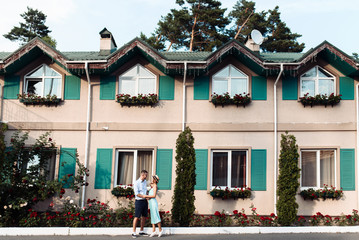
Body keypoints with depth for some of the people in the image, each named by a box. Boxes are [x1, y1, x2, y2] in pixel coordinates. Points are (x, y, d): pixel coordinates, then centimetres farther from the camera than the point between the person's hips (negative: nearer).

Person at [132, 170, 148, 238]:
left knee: (144, 216, 9)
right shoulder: (136, 183, -11)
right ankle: (134, 232, -3)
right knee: (137, 217, -7)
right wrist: (144, 196, -20)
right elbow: (137, 194, -16)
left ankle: (141, 231, 19)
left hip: (145, 201, 7)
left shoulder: (145, 182, 12)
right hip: (139, 201, -7)